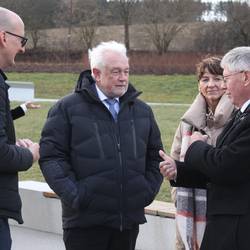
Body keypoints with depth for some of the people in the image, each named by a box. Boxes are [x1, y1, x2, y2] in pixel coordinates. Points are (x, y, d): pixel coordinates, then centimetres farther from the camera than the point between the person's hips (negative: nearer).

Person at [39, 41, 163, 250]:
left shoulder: (142, 111, 13)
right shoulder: (67, 109, -2)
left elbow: (155, 156, 20)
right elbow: (51, 156, -6)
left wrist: (149, 190, 7)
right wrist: (73, 195, -14)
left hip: (129, 219, 5)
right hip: (85, 222, -4)